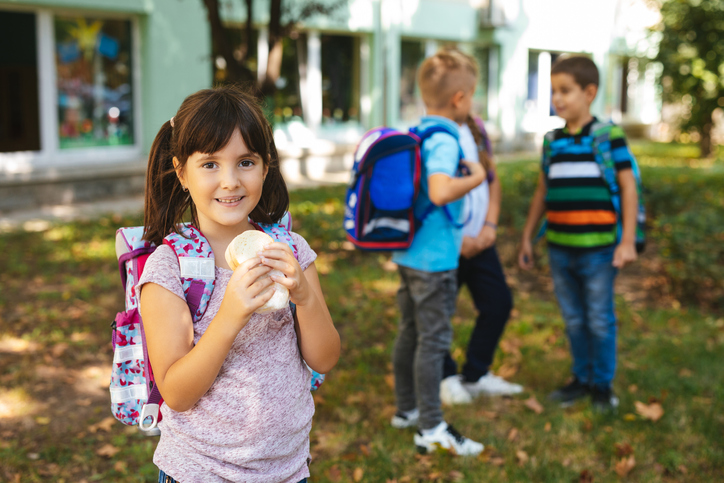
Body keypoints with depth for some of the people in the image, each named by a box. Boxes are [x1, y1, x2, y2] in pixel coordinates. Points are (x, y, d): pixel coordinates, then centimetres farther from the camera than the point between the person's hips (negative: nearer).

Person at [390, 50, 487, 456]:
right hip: (435, 259, -9)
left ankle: (407, 409, 31)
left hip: (408, 251, 9)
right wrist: (476, 178, -18)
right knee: (434, 340, -1)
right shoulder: (443, 140, -18)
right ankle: (432, 428, 7)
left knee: (411, 332, 18)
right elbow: (441, 191, -34)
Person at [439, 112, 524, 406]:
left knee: (499, 303, 10)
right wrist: (457, 238, -16)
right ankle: (446, 376, 27)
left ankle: (476, 376, 26)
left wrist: (491, 224, 1)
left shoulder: (476, 128, 7)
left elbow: (492, 177, 14)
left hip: (479, 241, 7)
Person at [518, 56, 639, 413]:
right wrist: (527, 237, 16)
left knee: (600, 321, 6)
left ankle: (603, 384, 22)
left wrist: (627, 240, -10)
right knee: (573, 320, 14)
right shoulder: (552, 141, 8)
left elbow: (628, 186, -5)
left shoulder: (608, 136, -6)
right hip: (559, 248, 4)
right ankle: (581, 379, 29)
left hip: (597, 249, -4)